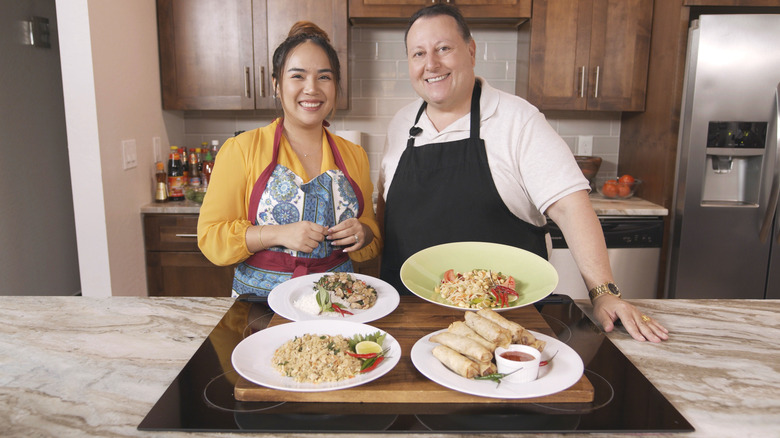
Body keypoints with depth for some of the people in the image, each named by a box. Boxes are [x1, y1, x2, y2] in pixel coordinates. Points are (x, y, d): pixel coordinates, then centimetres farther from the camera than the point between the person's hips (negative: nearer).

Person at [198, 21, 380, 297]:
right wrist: (277, 234, -17)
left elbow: (372, 245, 16)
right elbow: (211, 237, -4)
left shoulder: (354, 155, 9)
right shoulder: (241, 149, -1)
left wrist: (362, 233, -7)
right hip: (260, 299, -3)